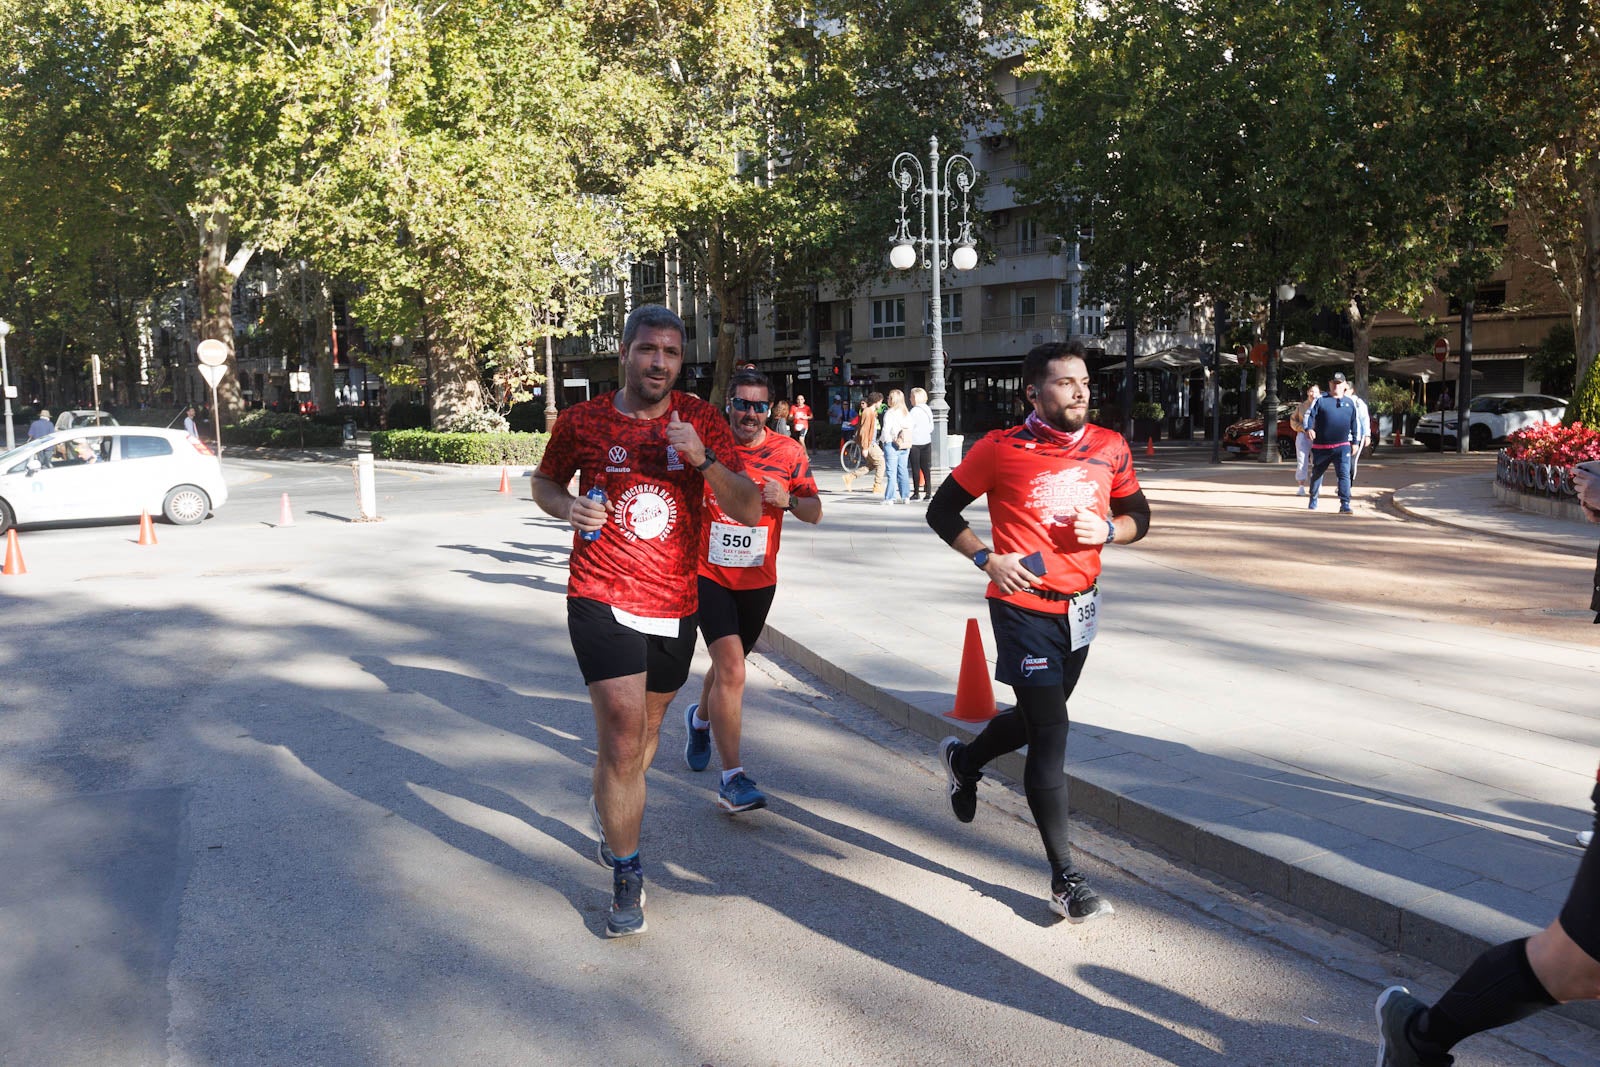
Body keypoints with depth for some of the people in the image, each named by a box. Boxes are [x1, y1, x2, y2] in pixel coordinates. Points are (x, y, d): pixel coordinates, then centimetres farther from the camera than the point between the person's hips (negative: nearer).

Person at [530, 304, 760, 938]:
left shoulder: (702, 422, -2)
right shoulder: (582, 422, -3)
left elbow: (751, 513, -8)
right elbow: (544, 481, 15)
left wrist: (703, 460, -24)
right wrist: (568, 507, -8)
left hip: (675, 607, 3)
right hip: (601, 600, -3)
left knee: (646, 727, 21)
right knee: (623, 730, -15)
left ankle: (609, 809, 53)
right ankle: (627, 877, 3)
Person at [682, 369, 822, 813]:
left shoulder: (788, 452, -3)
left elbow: (815, 514, 1)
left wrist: (788, 500, -18)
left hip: (758, 580, 4)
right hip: (710, 576, -3)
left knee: (727, 664, 21)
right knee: (731, 669, -17)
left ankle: (700, 718, 54)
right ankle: (733, 779, -13)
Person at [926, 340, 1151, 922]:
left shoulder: (1110, 447, 2)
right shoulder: (1001, 449, -10)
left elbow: (1139, 516, 13)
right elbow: (942, 511, -1)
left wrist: (1107, 530, -10)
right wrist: (989, 559, -14)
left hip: (1080, 606, 6)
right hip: (1024, 607, -6)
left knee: (1040, 717, 21)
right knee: (1051, 733, -6)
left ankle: (964, 758, 52)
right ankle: (1065, 879, 3)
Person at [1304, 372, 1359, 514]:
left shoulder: (1349, 403, 11)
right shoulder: (1321, 400, 1)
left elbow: (1353, 423, 19)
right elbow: (1309, 414, -8)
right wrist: (1309, 428, -28)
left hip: (1342, 446, 1)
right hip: (1321, 446, -1)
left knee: (1344, 474, -15)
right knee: (1317, 474, 15)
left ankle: (1345, 504, -20)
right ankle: (1313, 499, 35)